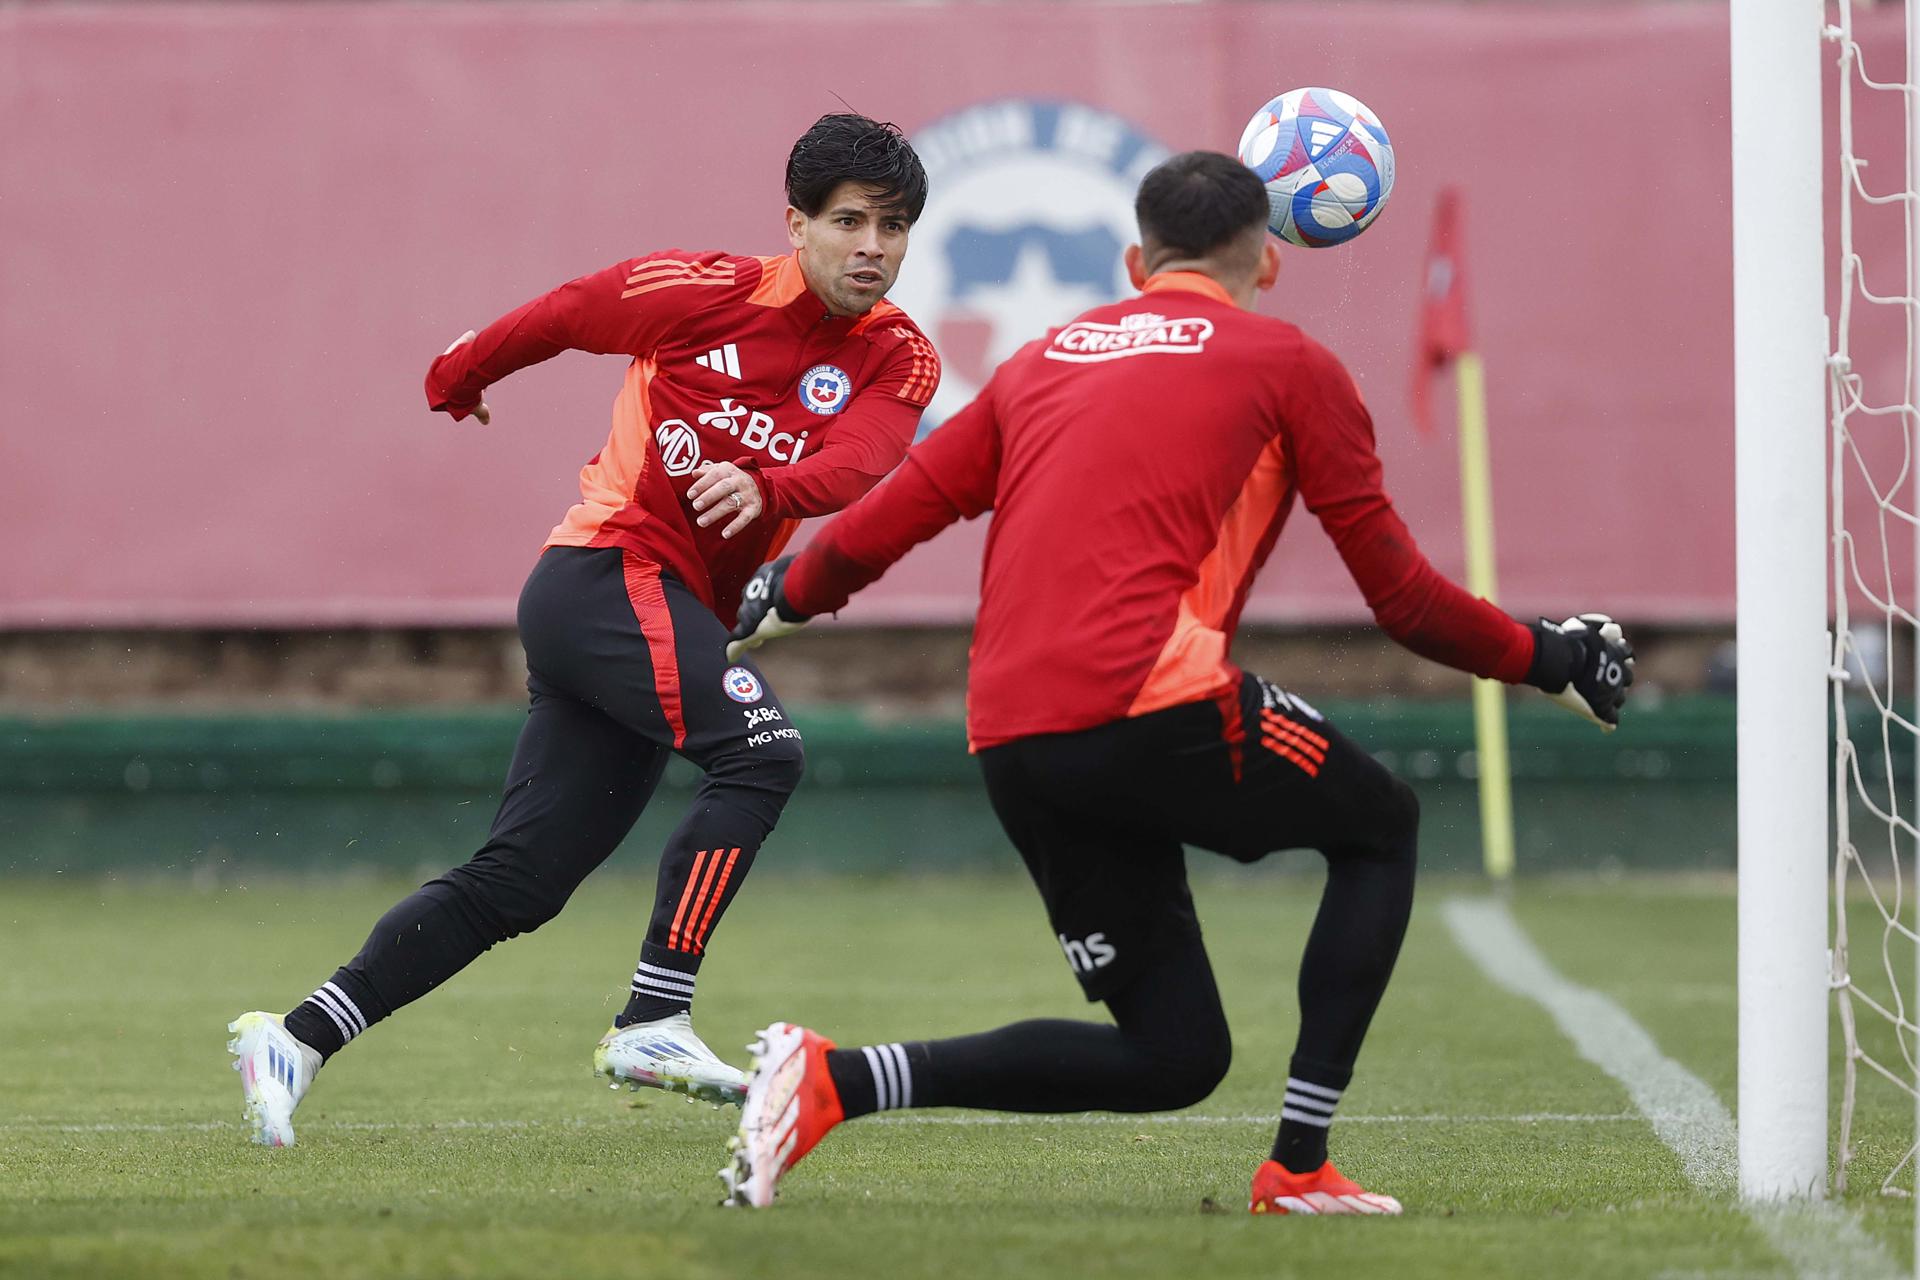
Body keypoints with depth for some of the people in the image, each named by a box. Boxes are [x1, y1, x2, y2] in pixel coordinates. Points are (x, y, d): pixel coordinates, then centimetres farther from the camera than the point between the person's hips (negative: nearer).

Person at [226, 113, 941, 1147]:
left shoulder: (898, 359, 4)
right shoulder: (711, 292, -6)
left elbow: (858, 463, -16)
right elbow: (560, 315, 10)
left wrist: (767, 487, -37)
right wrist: (458, 378, 26)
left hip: (675, 621, 6)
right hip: (608, 575, -6)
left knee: (514, 885, 3)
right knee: (760, 751, -27)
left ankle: (299, 1040, 7)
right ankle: (653, 1020, -29)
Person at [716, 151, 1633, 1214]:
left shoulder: (1041, 361, 24)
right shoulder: (1287, 366, 10)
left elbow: (883, 523, 21)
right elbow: (1403, 596, 11)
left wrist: (787, 600, 41)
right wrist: (1548, 659, 25)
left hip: (1007, 745, 6)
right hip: (1150, 702, -6)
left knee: (1174, 1057, 13)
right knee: (1381, 826, 21)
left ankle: (833, 1079, -3)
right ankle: (1299, 1166, 7)